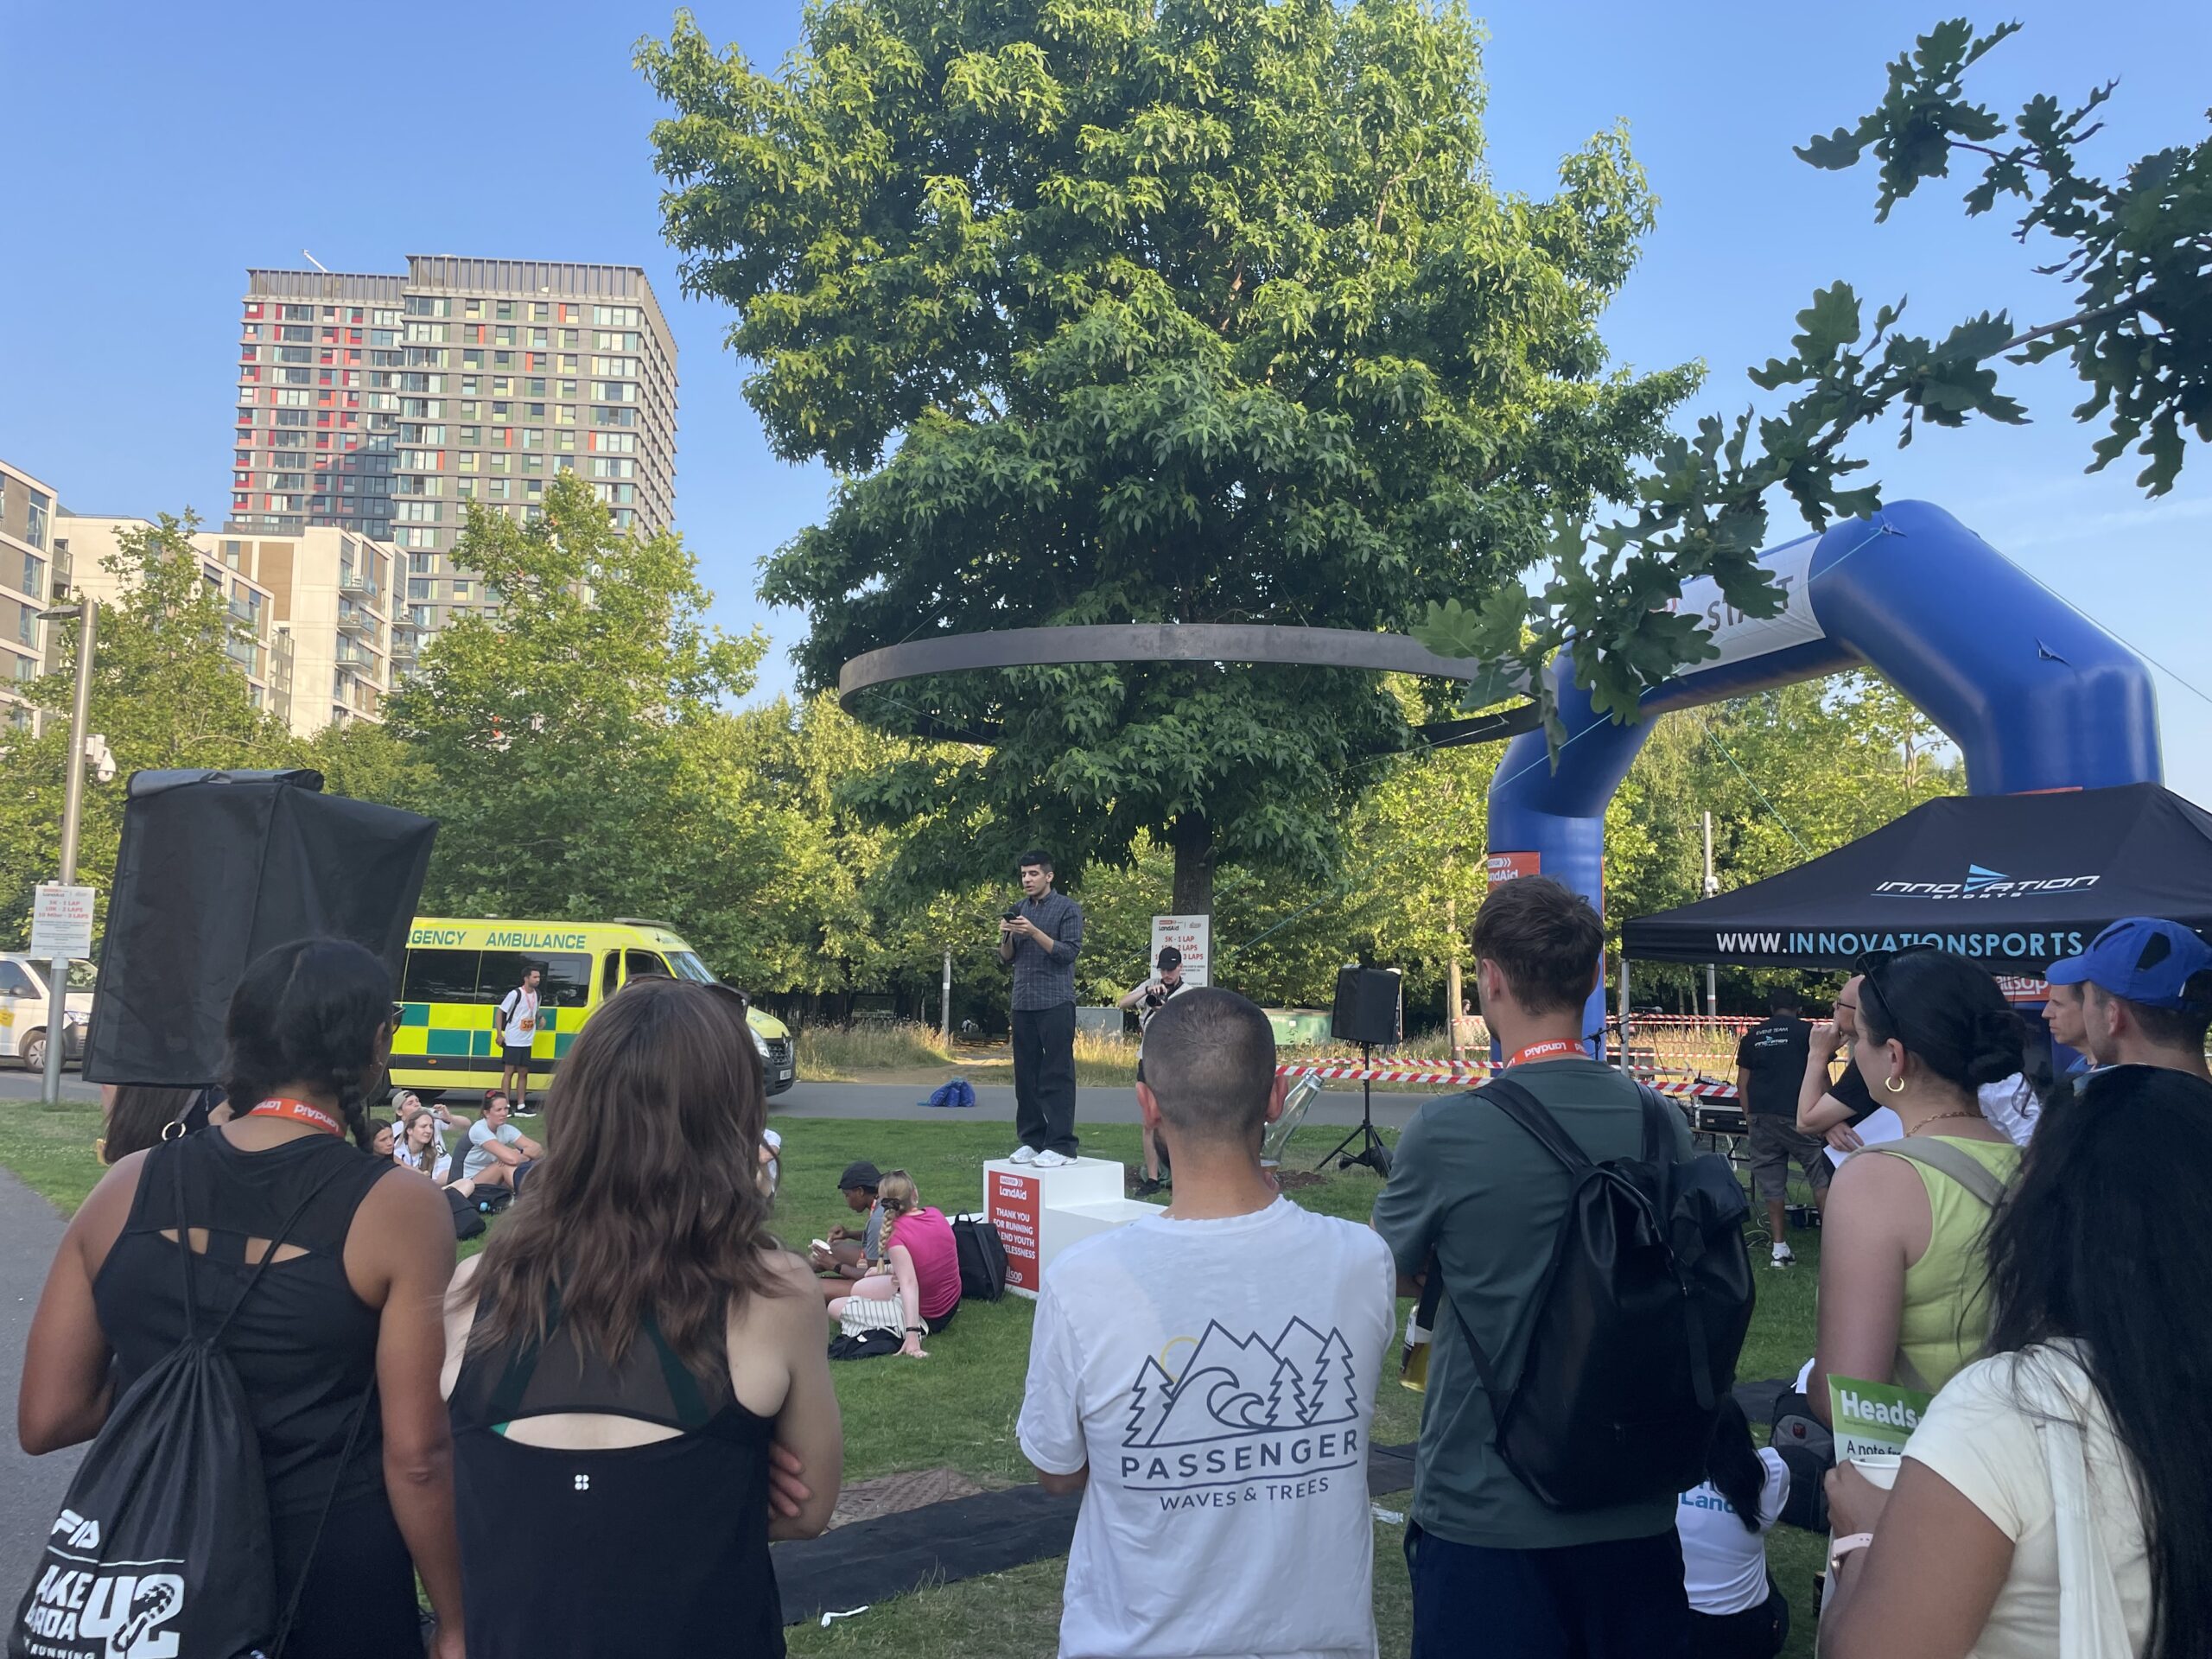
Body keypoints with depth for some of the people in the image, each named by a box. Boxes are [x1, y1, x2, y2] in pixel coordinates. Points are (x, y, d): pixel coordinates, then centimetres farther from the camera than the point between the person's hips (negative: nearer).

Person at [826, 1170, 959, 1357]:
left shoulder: (897, 1233, -25)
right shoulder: (937, 1215, -6)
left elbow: (909, 1284, -35)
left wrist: (912, 1334, -41)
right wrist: (892, 1269, 6)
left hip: (926, 1318, -7)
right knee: (857, 1289, 20)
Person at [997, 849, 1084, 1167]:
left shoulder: (1068, 908, -2)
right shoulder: (1019, 909, 14)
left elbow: (1069, 952, -10)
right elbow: (1006, 958, 15)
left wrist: (1034, 932, -19)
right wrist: (1006, 936, -5)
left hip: (1055, 1003, -6)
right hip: (1023, 1003, 6)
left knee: (1057, 1076, -6)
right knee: (1026, 1075, 7)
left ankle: (1061, 1145, -5)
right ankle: (1031, 1140, 15)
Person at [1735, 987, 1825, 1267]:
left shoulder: (1752, 1036, 14)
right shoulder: (1806, 1031, 3)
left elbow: (1742, 1082, 12)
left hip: (1761, 1116, 4)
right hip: (1797, 1115, -4)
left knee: (1771, 1184, 5)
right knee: (1821, 1175, 7)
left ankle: (1779, 1248, 7)